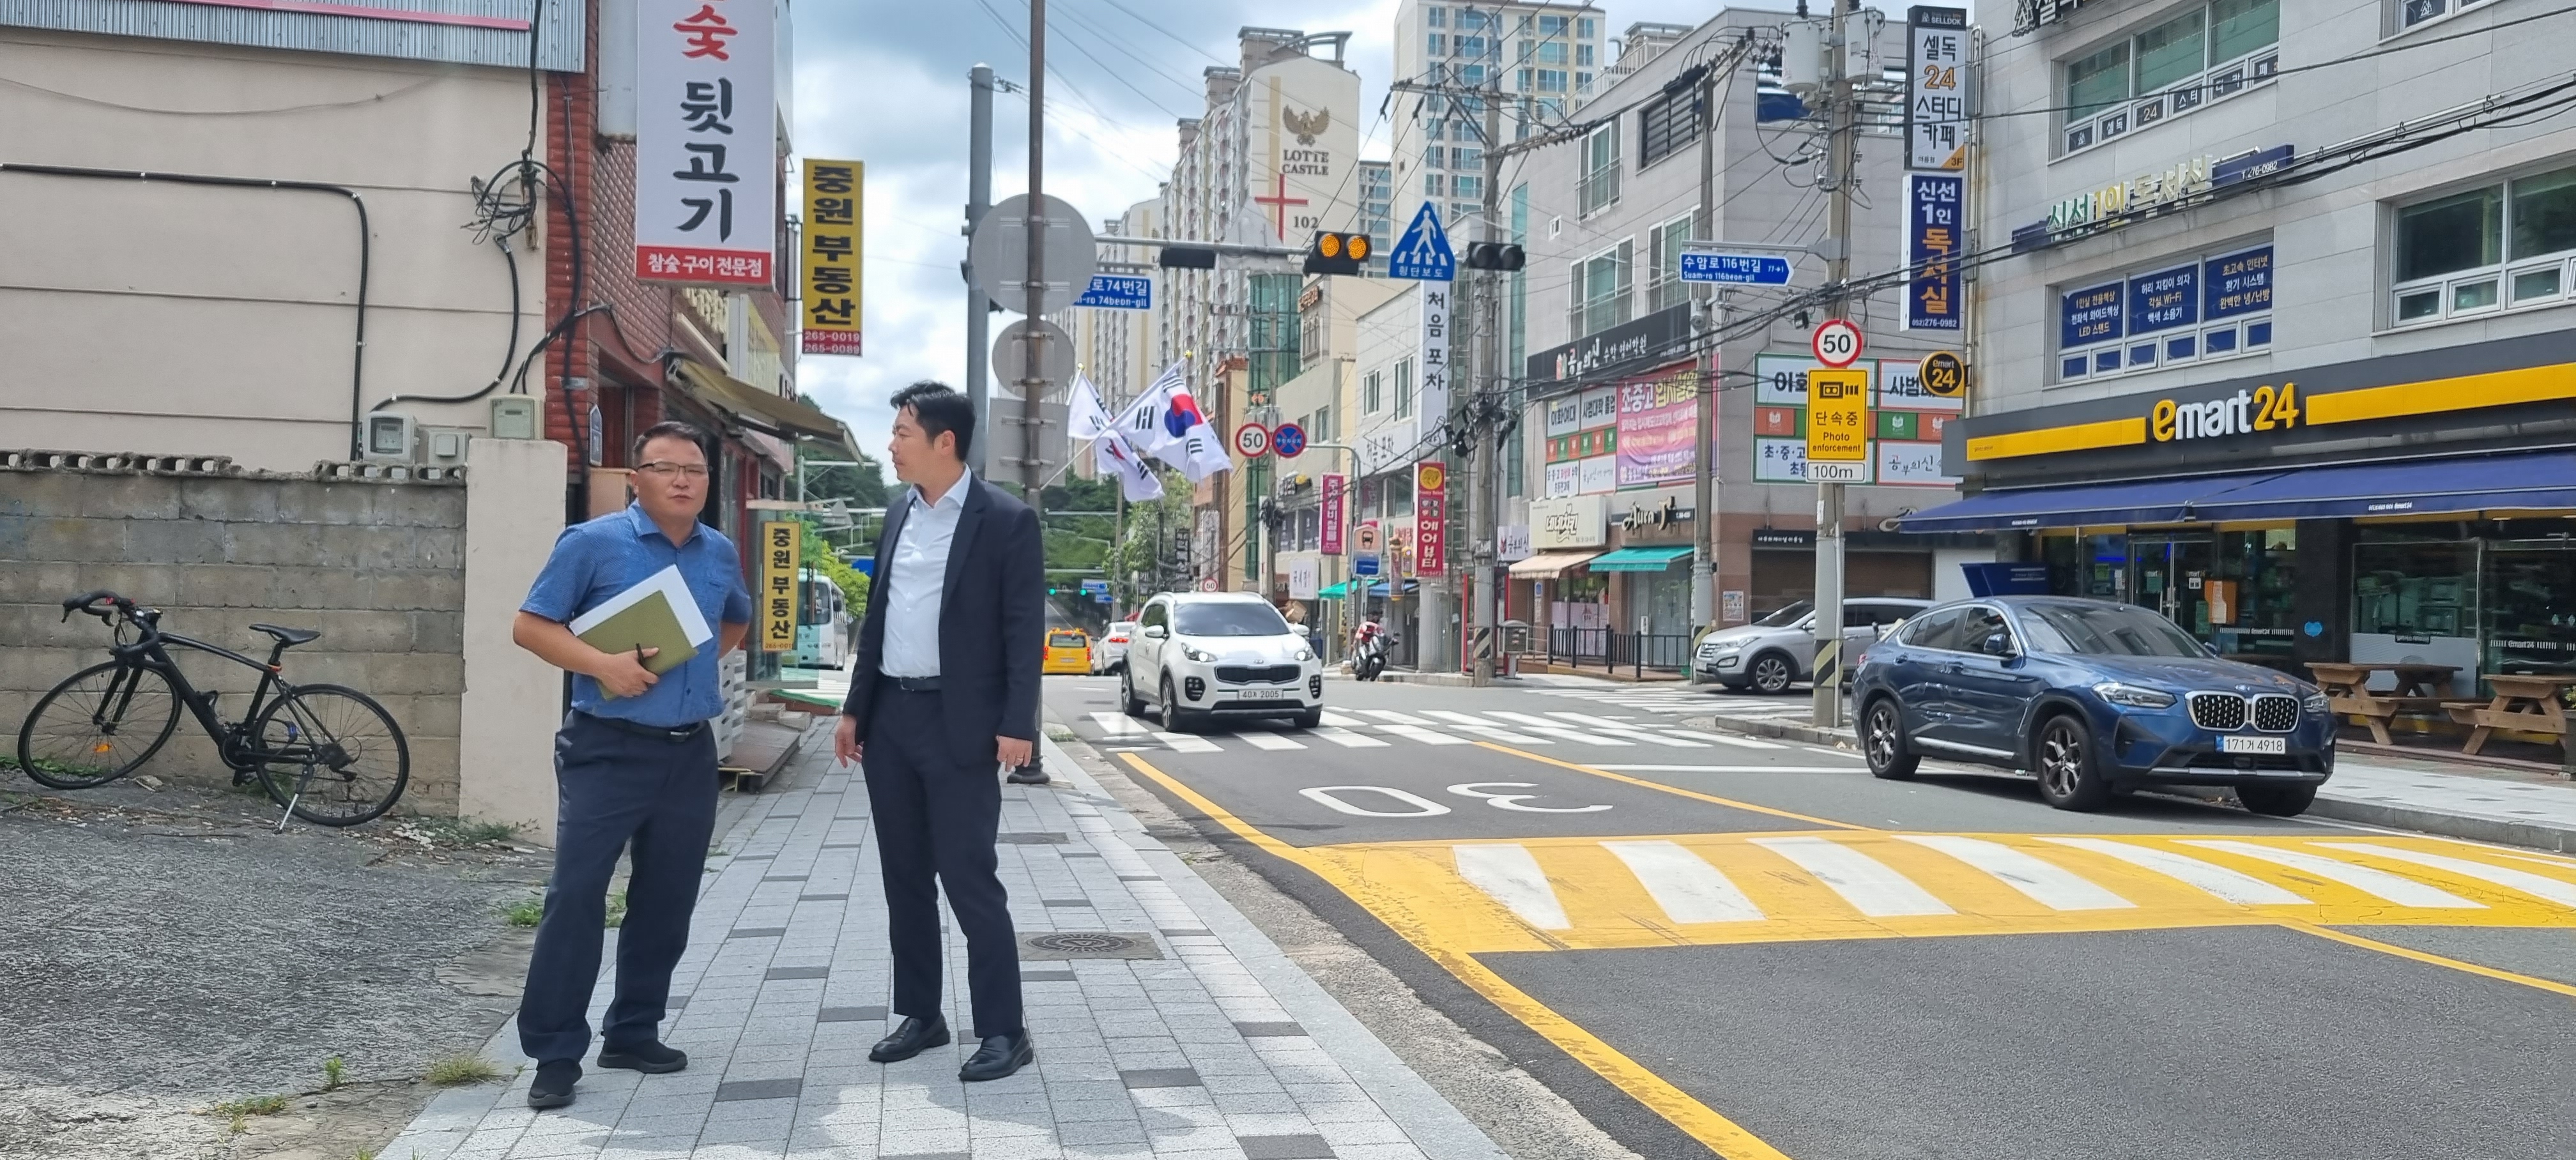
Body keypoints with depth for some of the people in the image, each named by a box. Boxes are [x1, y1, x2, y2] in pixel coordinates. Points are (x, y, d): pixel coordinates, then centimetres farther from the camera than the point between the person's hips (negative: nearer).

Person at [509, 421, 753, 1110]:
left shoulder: (720, 554, 9)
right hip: (609, 749, -5)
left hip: (691, 753, 5)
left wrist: (699, 660, 8)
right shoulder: (593, 543, -6)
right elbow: (530, 626, -6)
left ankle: (634, 1032, 24)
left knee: (667, 901, 10)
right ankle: (556, 1051, 3)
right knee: (576, 895, -6)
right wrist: (602, 665, -20)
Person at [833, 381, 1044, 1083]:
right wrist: (856, 709, 14)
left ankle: (1003, 1031, 4)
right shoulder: (898, 515, 13)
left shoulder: (1006, 520, -8)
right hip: (890, 718, 7)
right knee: (905, 877, 12)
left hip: (959, 724, -7)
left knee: (969, 879, -5)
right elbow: (876, 618, 17)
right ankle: (921, 1016, 24)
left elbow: (1025, 630, -11)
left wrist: (1017, 724, -17)